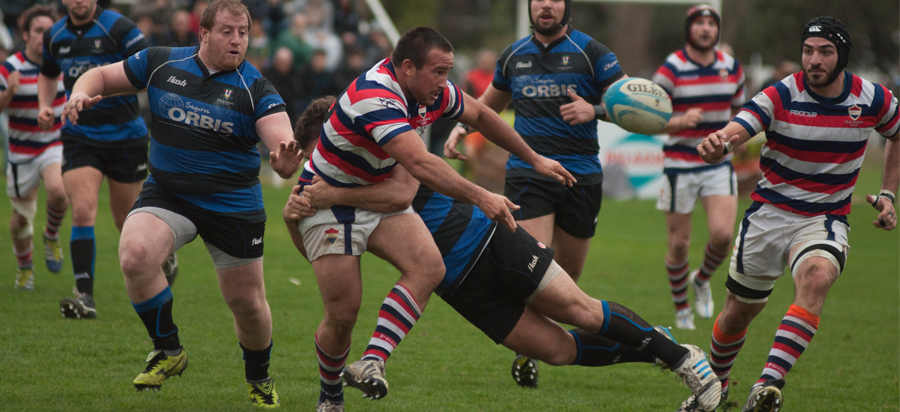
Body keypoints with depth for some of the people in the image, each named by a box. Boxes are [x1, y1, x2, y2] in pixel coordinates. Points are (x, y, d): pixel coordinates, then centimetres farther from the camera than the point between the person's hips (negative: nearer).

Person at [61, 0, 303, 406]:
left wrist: (286, 161, -46)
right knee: (135, 255, -27)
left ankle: (259, 380, 36)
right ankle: (168, 352, -5)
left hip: (233, 205, -1)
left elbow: (282, 141, -21)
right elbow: (103, 76, 8)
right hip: (166, 194, 1)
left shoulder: (255, 88, -10)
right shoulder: (161, 63, -3)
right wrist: (80, 94, -16)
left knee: (248, 303, 4)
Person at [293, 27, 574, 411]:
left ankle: (373, 362, -29)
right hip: (328, 203, -7)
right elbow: (421, 164, -43)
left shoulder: (433, 91, -5)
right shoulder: (376, 98, -32)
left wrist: (534, 159, 19)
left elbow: (480, 114, 15)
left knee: (429, 265, -22)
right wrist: (479, 197, -46)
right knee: (343, 314, -9)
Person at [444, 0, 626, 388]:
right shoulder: (514, 56, 10)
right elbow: (489, 104, 27)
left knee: (567, 275, 9)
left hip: (580, 176, 0)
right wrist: (460, 126, 9)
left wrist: (595, 111, -22)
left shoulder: (591, 53, -1)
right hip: (526, 173, 0)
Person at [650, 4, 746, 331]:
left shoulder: (732, 68, 5)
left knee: (723, 233, -14)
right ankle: (681, 308, 22)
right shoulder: (670, 70, -9)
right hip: (679, 165, -3)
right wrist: (681, 122, -28)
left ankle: (701, 279, 18)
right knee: (679, 243, 0)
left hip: (719, 165, 3)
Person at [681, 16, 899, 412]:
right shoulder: (780, 96, -13)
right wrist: (717, 144, -54)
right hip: (769, 213, 0)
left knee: (816, 278, -33)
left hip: (826, 219, 0)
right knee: (738, 312, 8)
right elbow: (736, 130, -30)